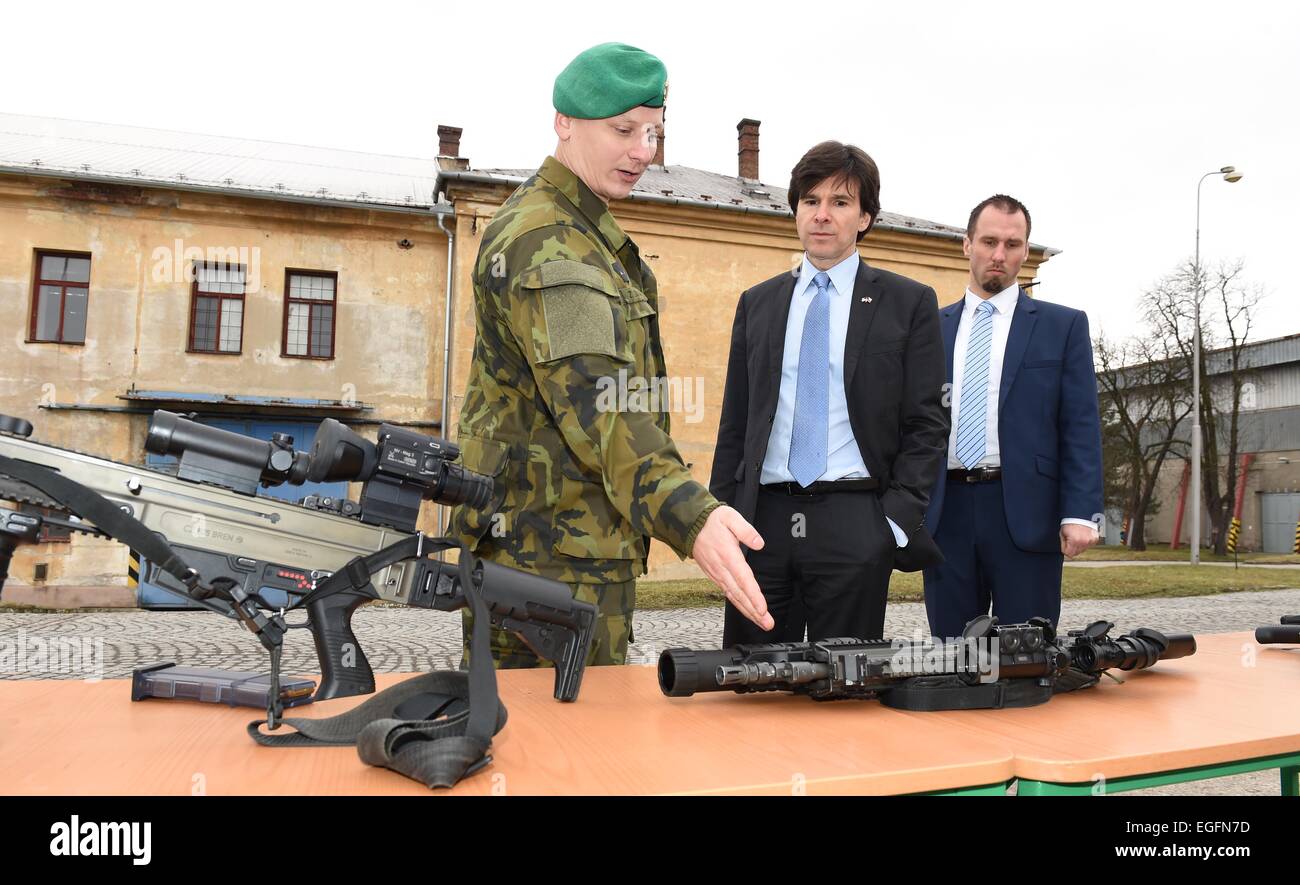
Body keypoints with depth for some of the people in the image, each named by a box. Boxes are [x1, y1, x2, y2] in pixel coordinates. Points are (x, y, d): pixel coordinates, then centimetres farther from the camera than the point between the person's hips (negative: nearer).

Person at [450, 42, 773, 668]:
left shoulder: (582, 231, 18)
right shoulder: (543, 240, -17)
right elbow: (594, 400, -32)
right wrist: (689, 517, -45)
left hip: (591, 552, 10)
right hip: (549, 560, -10)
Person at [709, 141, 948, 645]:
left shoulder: (909, 303, 4)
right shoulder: (756, 303, 13)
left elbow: (926, 424, 1)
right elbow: (734, 422, 13)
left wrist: (898, 520, -9)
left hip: (855, 525, -2)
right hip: (761, 519, 3)